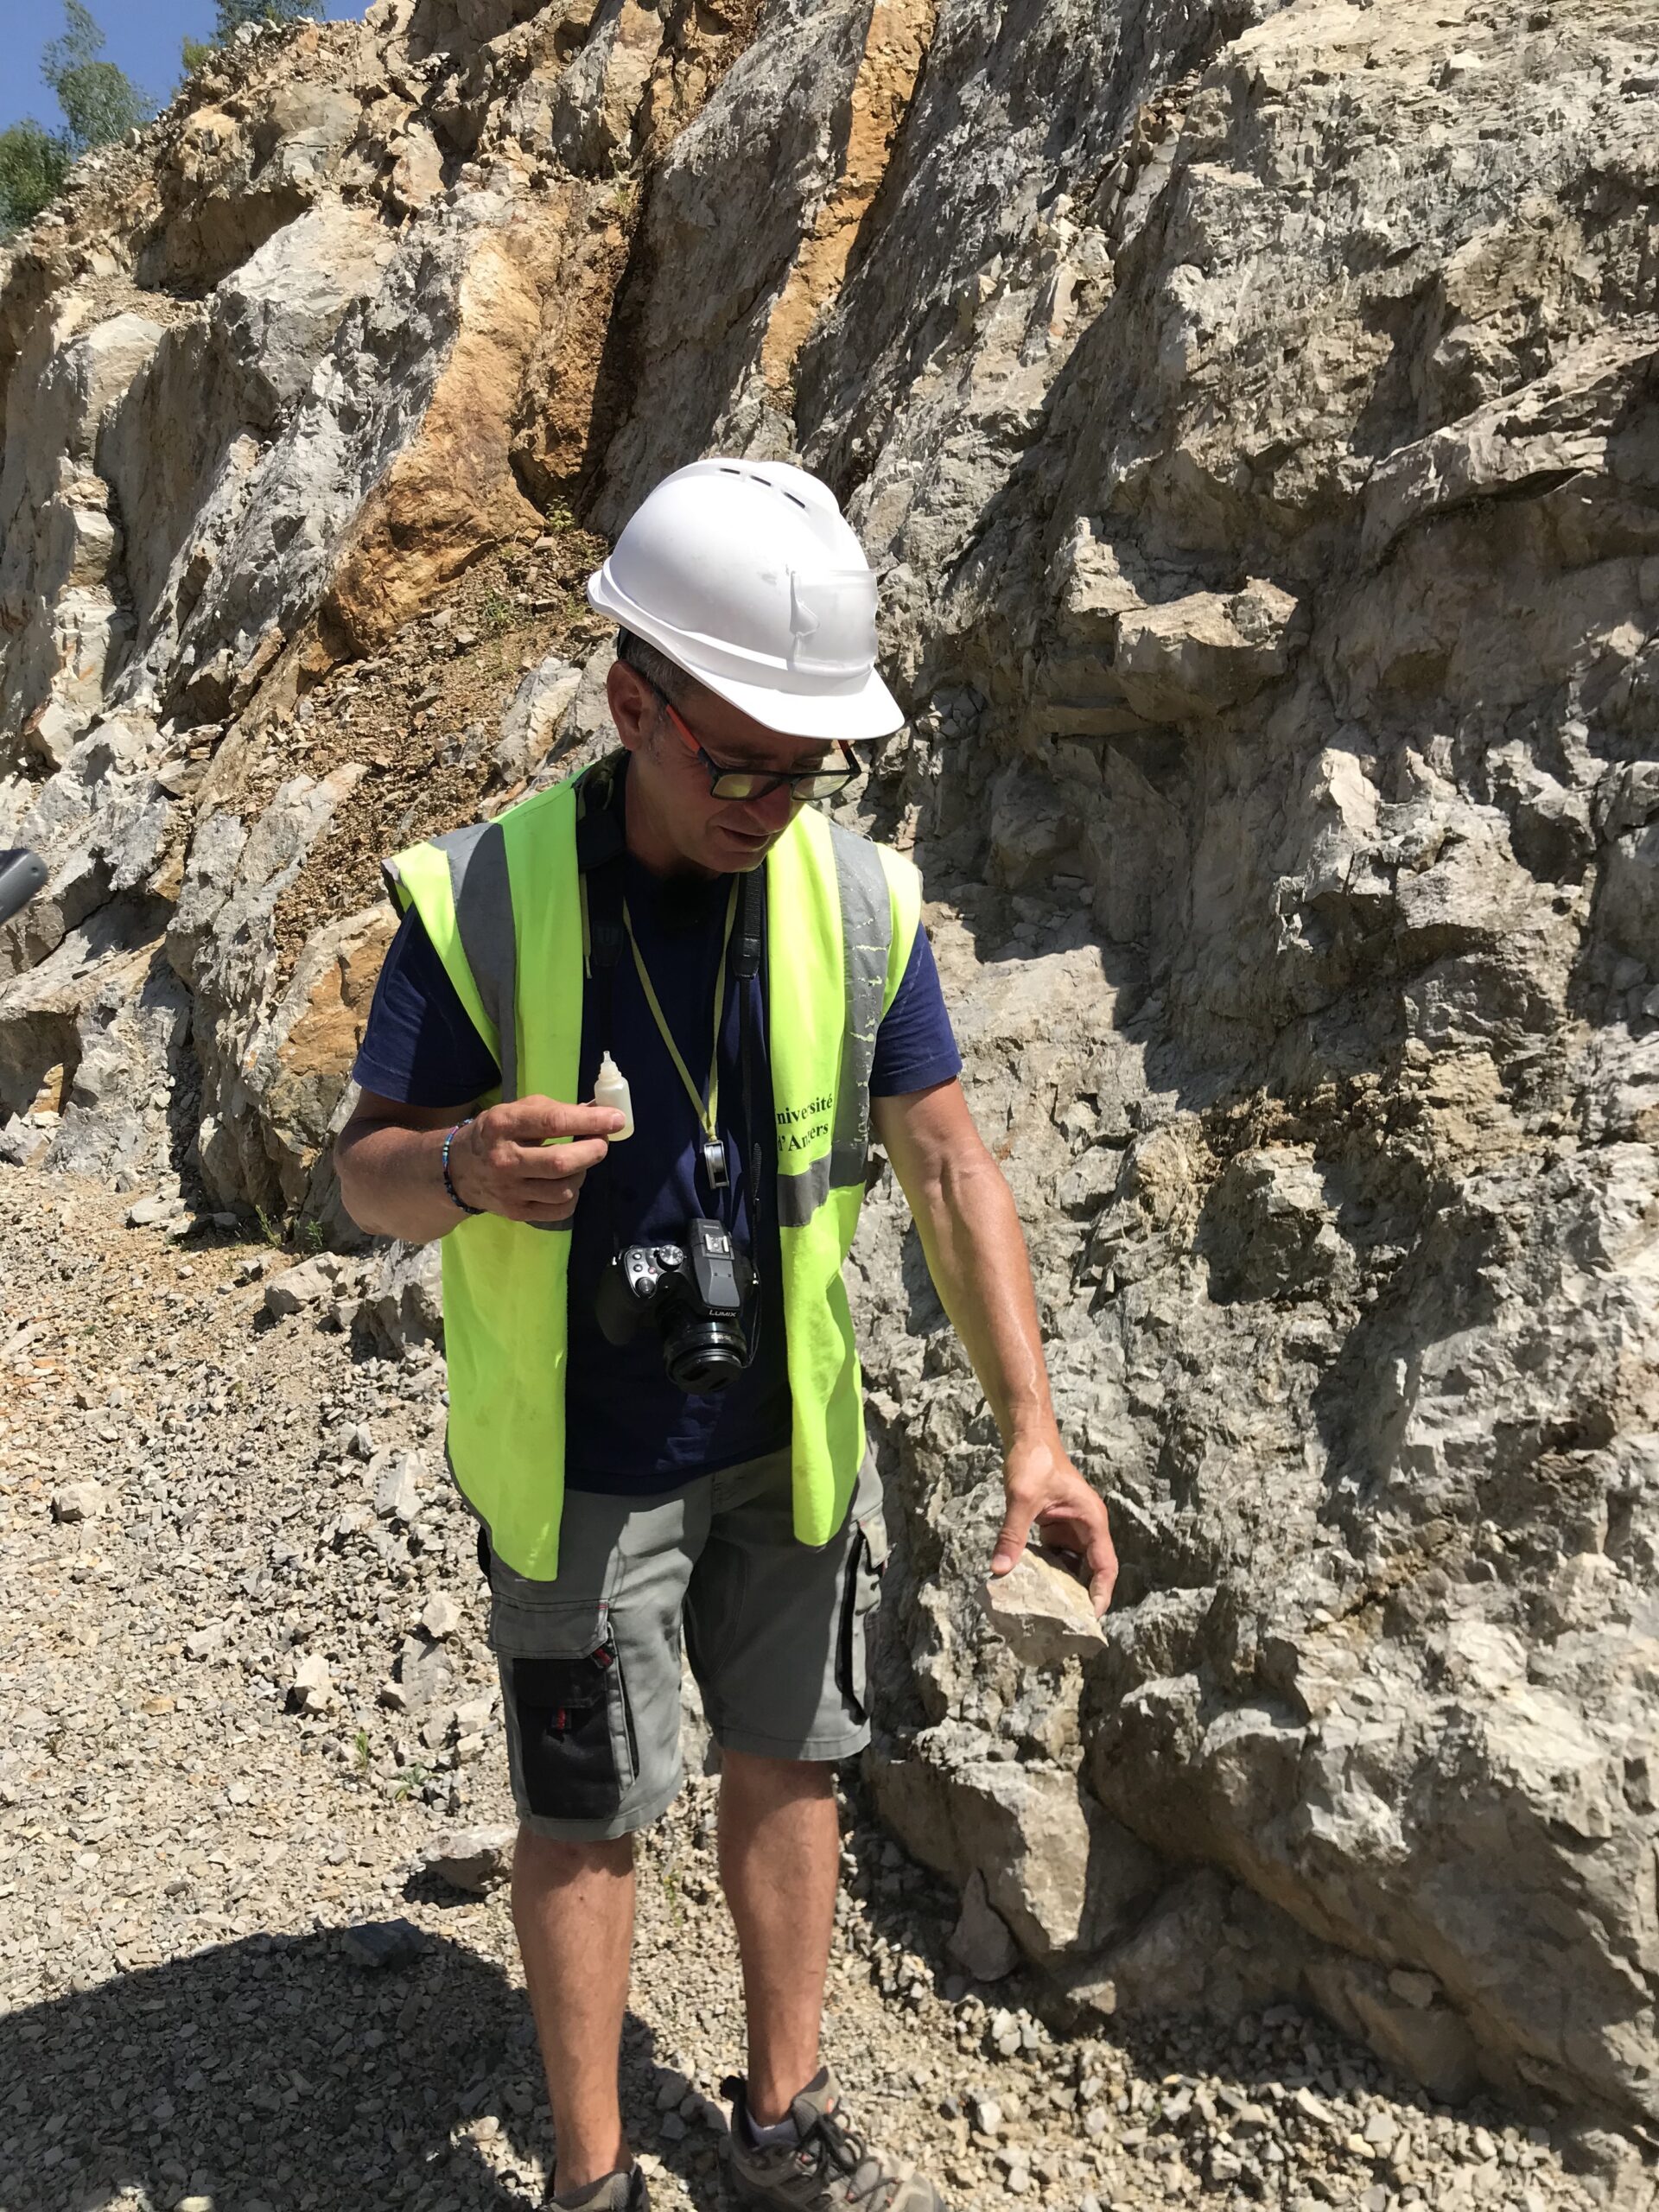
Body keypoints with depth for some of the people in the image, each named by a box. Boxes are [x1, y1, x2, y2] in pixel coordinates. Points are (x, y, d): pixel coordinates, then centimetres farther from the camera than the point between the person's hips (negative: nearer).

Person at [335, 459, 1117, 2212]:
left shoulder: (858, 897, -10)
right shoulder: (481, 898, -18)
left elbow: (949, 1166, -6)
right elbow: (367, 1171, -10)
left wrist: (1030, 1431, -12)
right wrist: (469, 1170, -35)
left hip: (786, 1439, 4)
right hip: (578, 1468, -3)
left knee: (787, 1763, 17)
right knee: (586, 1819, 12)